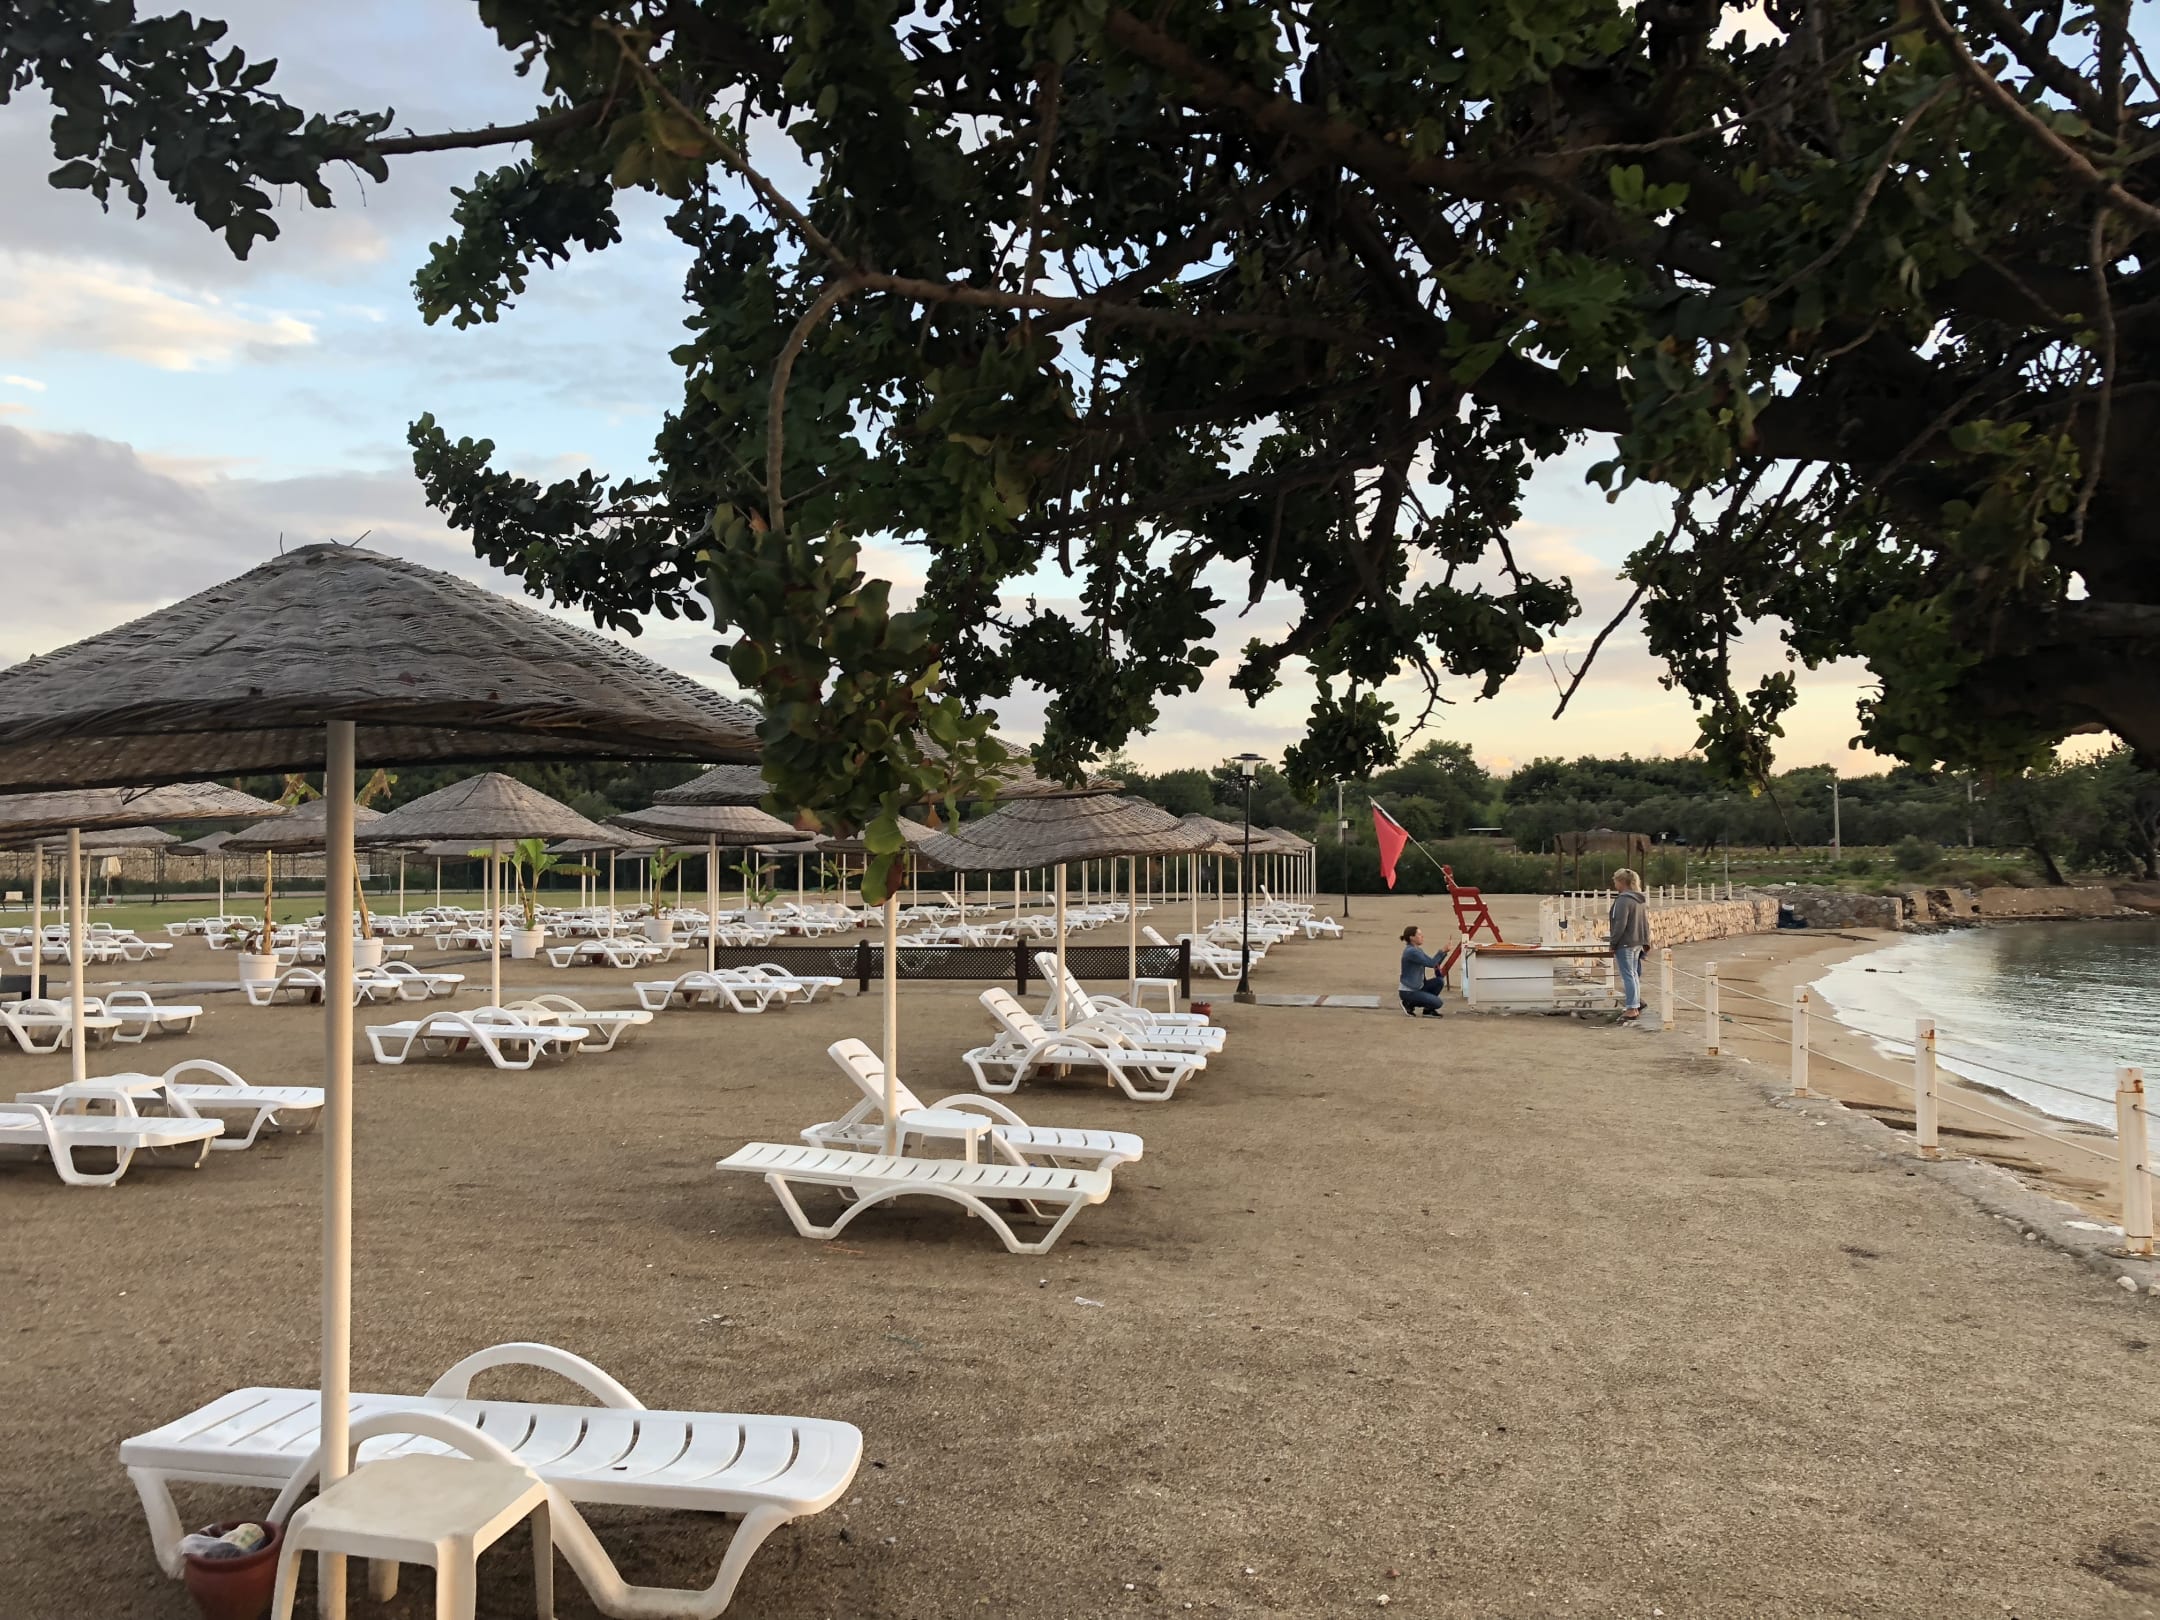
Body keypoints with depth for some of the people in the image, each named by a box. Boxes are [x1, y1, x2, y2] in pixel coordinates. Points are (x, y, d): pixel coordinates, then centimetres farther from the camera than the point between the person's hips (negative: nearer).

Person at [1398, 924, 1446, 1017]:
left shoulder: (1418, 950, 11)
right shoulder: (1411, 952, -21)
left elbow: (1434, 964, 9)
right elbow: (1431, 963, -25)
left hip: (1417, 987, 9)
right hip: (1407, 991, -9)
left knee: (1439, 980, -3)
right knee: (1437, 1003, -15)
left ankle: (1428, 1009, 8)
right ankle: (1409, 1004, 1)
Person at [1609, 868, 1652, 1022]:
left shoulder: (1623, 900, -17)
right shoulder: (1639, 900, 12)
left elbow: (1620, 924, -20)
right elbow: (1645, 922, 16)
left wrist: (1613, 942, -13)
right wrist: (1645, 941, 18)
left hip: (1625, 943, -9)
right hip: (1637, 943, 9)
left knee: (1628, 975, -5)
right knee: (1634, 974, 17)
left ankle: (1632, 1009, -5)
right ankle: (1636, 1006, 25)